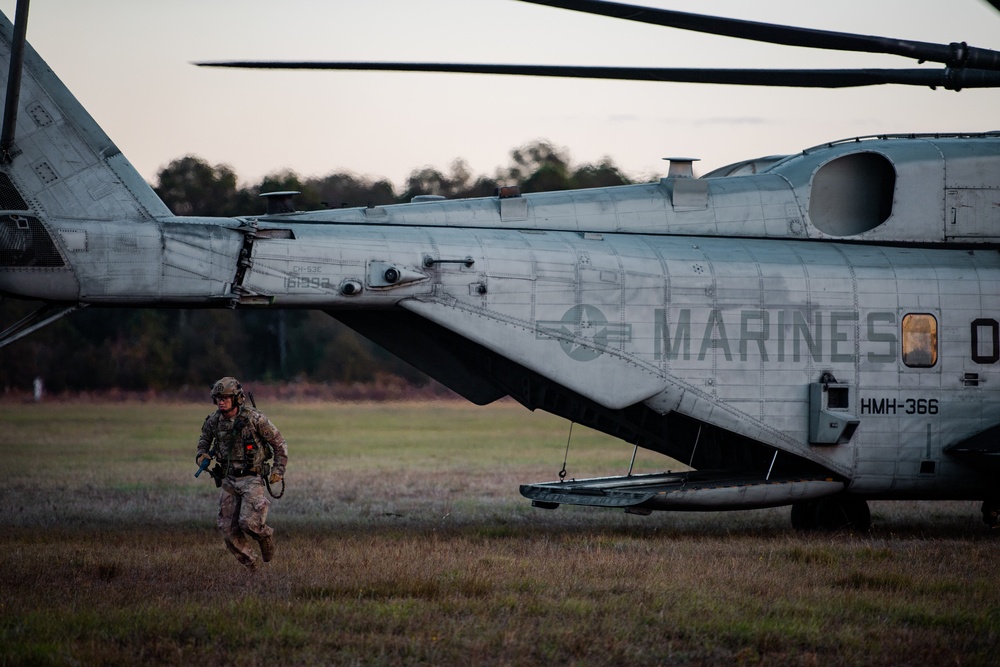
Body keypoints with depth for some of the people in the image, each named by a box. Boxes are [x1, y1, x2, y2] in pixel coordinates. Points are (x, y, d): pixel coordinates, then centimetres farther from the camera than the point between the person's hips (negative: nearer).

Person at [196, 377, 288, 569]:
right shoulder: (213, 421, -2)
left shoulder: (254, 419, -15)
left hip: (252, 479, -5)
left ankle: (265, 535, 16)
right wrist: (201, 455, -1)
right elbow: (205, 440, 19)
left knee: (248, 522, -19)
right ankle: (250, 565, 18)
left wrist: (278, 470, -8)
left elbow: (279, 443, -4)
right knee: (228, 528, 0)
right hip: (229, 480, 5)